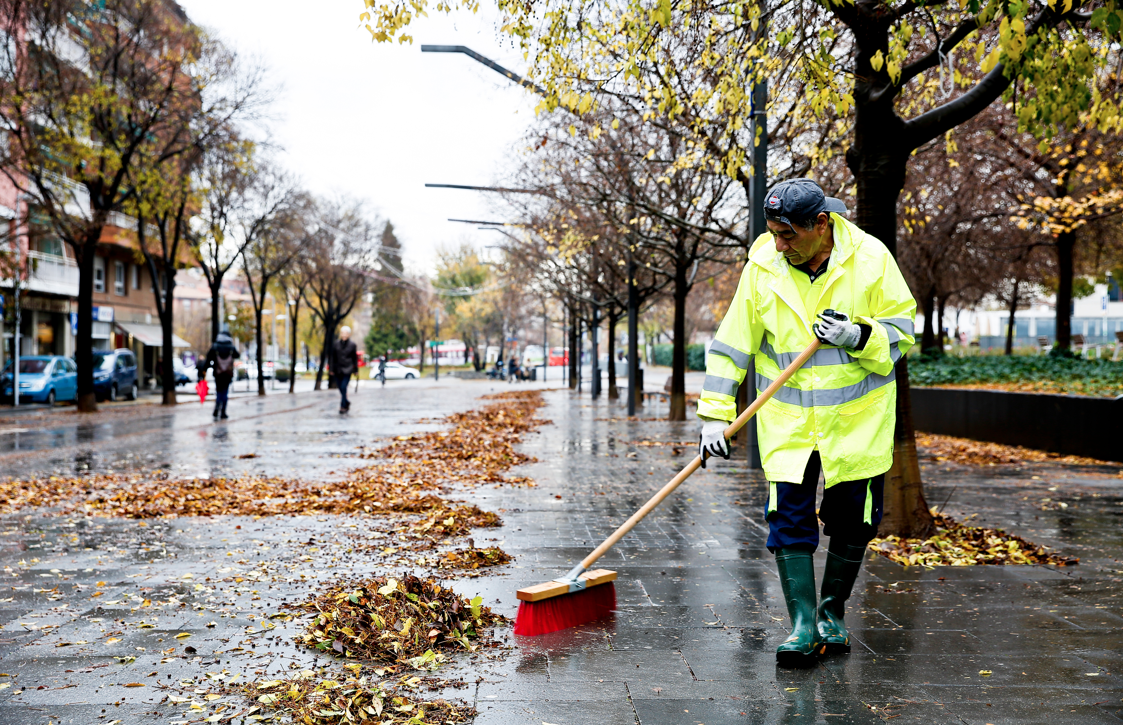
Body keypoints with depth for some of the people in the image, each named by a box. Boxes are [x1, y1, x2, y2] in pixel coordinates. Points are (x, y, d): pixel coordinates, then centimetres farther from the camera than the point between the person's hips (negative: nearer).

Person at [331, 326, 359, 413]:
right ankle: (347, 403, 28)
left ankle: (343, 406, -6)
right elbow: (333, 357, 8)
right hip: (338, 369, 3)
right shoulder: (336, 344, 4)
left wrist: (355, 370, 5)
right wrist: (332, 369, 6)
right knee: (340, 388, 7)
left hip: (347, 370, -3)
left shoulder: (352, 345, 0)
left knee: (343, 387, -12)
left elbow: (355, 358, 5)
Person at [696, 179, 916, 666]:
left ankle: (831, 613, 28)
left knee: (853, 520, 7)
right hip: (787, 420, 1)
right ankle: (802, 623, 5)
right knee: (788, 517, -5)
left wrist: (857, 337, -24)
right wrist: (715, 413, -5)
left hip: (858, 419, 0)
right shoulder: (762, 266, -7)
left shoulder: (870, 259, -10)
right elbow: (732, 343, -2)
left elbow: (902, 332, -3)